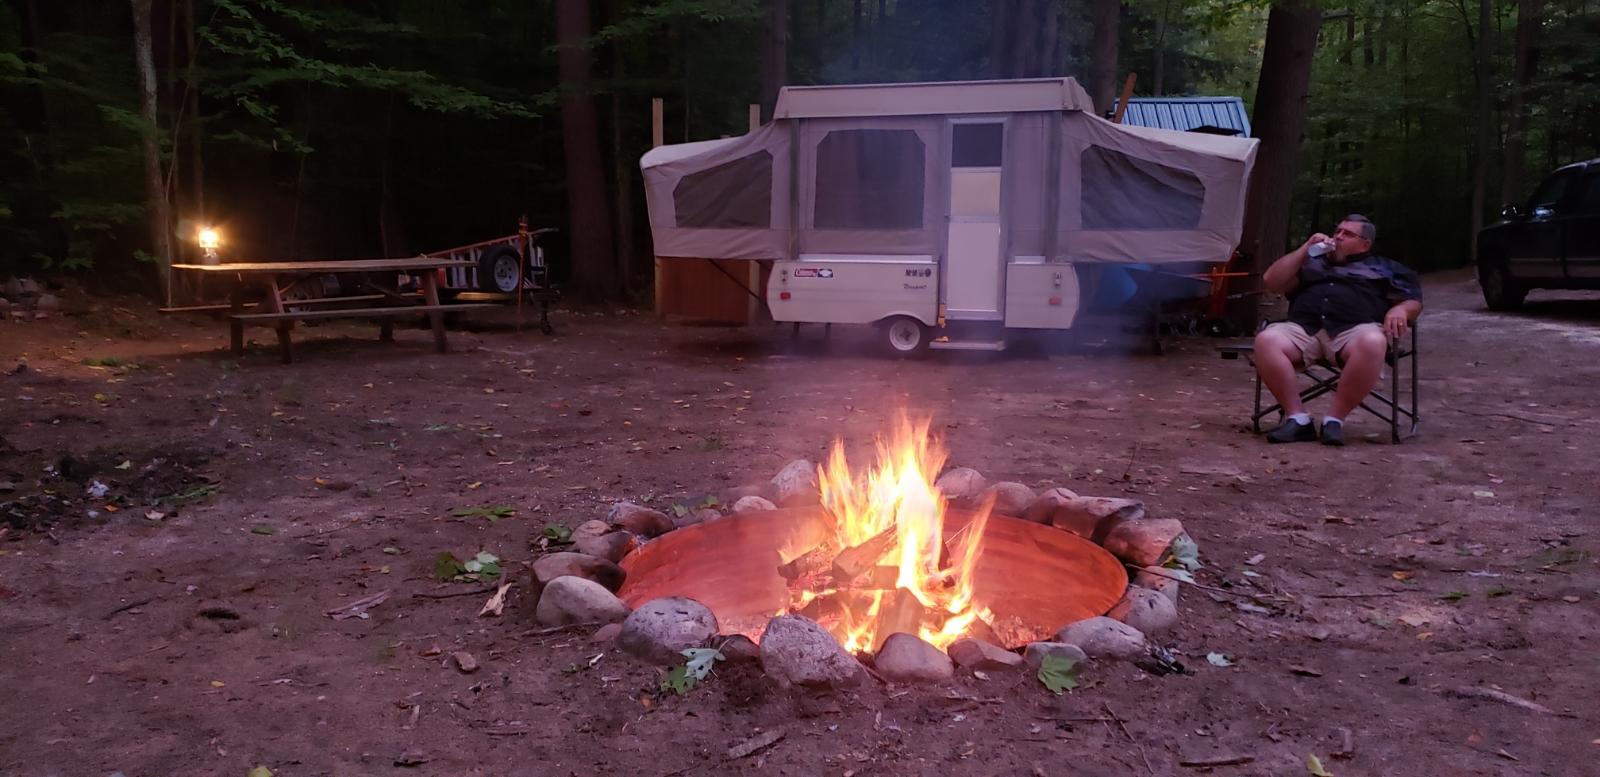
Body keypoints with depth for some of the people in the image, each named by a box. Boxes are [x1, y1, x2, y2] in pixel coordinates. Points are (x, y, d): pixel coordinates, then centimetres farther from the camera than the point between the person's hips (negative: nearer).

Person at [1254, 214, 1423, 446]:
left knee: (1372, 343, -40)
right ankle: (1297, 418, -27)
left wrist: (1400, 309, -5)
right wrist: (1305, 249, 18)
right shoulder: (1312, 262, 33)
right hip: (1304, 328, 2)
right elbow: (1271, 282, 22)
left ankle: (1335, 419, -30)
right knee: (1266, 340, -32)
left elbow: (1414, 300, 20)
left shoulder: (1384, 267, 29)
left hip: (1355, 329, -2)